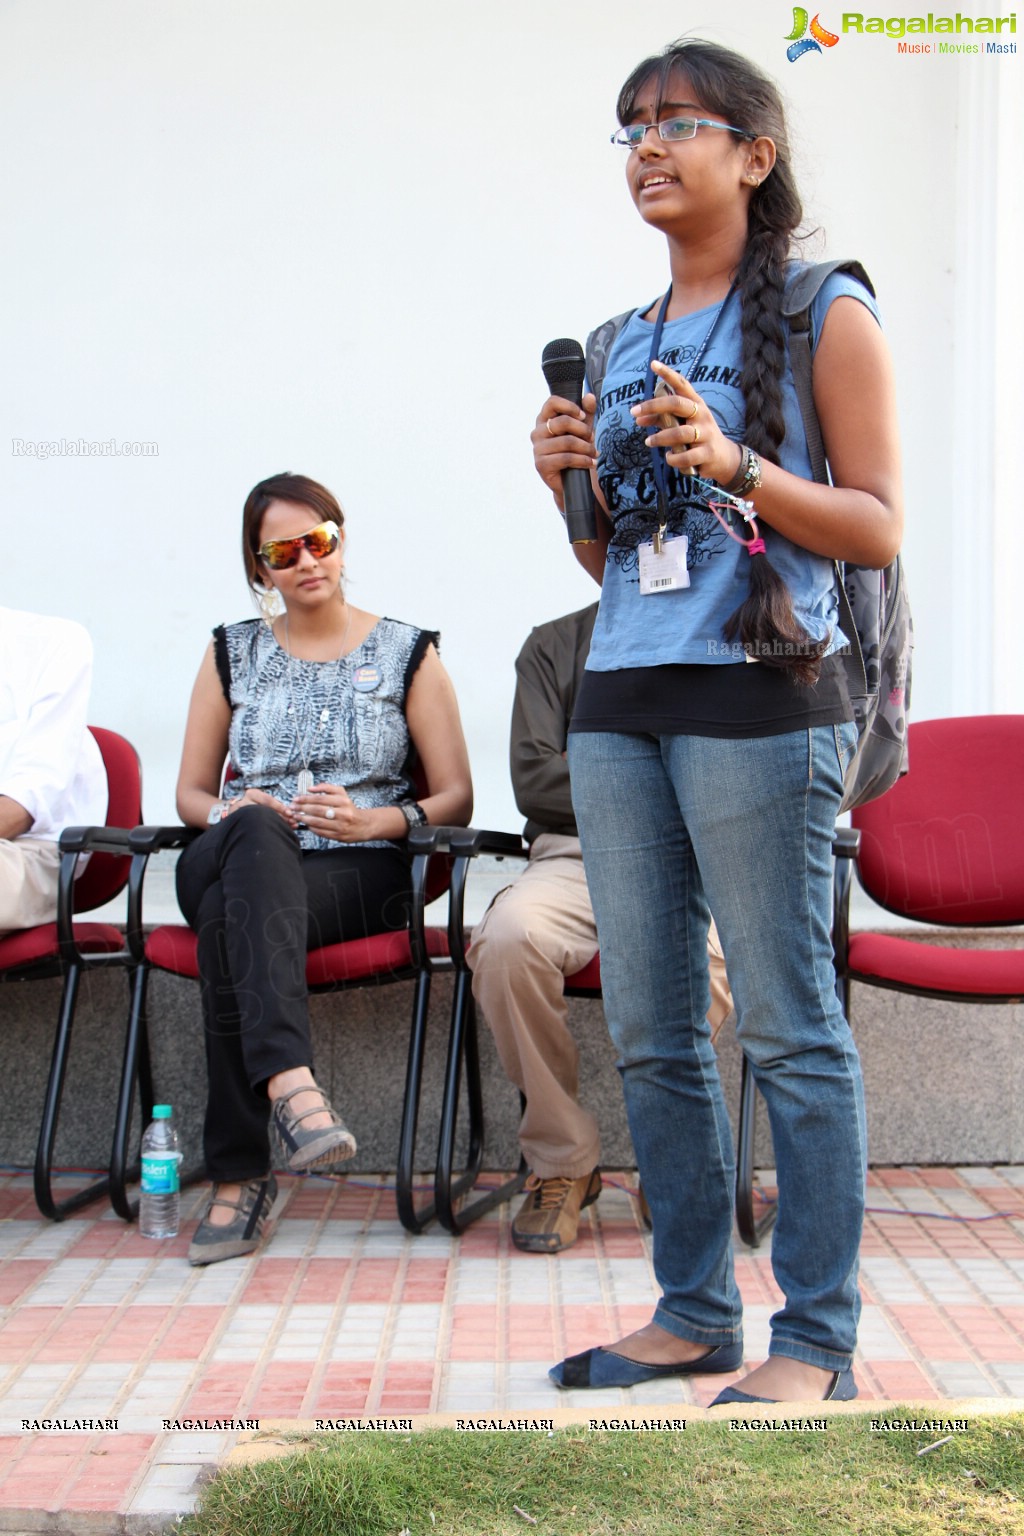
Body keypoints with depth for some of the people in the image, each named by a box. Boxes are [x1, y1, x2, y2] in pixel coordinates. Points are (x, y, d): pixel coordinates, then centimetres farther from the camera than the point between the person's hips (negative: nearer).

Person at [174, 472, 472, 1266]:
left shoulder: (408, 654, 13)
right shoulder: (232, 654, 20)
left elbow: (457, 799, 7)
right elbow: (190, 792, 20)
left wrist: (377, 820, -14)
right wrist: (233, 812, -5)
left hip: (361, 875, -1)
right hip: (239, 863, 2)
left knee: (231, 920, -36)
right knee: (256, 831, -38)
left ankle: (240, 1174, -37)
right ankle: (290, 1078, -54)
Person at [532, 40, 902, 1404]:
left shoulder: (824, 315, 2)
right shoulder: (626, 345, 20)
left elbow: (880, 528, -4)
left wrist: (735, 465, -17)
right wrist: (577, 490, 3)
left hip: (758, 702, -7)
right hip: (619, 703, 7)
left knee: (788, 1026, -4)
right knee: (649, 1034, 9)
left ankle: (817, 1339, 8)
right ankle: (696, 1310, 22)